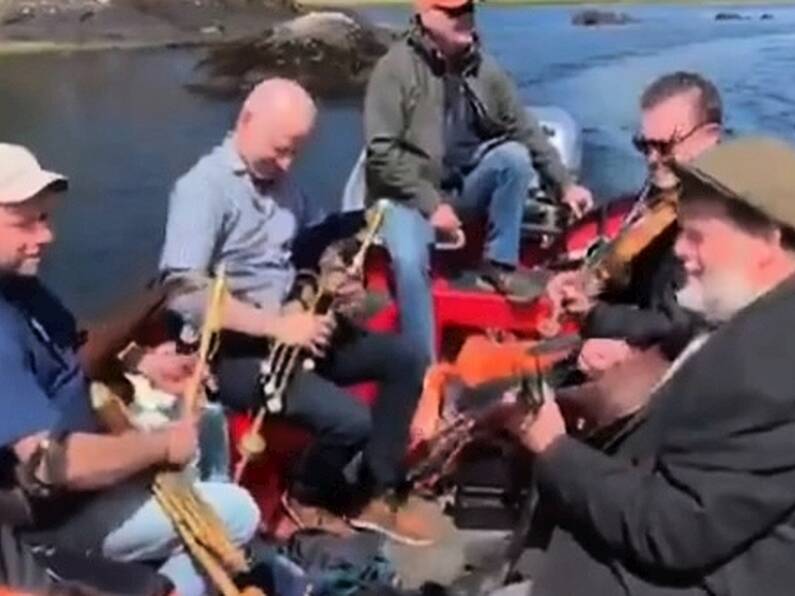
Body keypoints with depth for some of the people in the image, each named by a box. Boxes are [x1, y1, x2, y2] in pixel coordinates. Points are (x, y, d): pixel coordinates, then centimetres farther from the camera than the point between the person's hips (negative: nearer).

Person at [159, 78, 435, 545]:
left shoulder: (282, 180, 10)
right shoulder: (203, 187, -16)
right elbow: (184, 293, -28)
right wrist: (277, 326, -27)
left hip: (291, 328, 9)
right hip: (233, 351, -9)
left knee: (406, 359, 2)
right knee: (350, 419, -25)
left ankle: (377, 493, 10)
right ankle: (309, 497, 9)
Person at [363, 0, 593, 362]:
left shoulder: (482, 67, 1)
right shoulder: (396, 67, -14)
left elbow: (526, 130, 6)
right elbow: (382, 152, -18)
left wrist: (564, 185, -2)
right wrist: (431, 204, -22)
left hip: (462, 185, 5)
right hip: (408, 194, -5)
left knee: (515, 156, -19)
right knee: (410, 260, -30)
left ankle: (500, 265, -7)